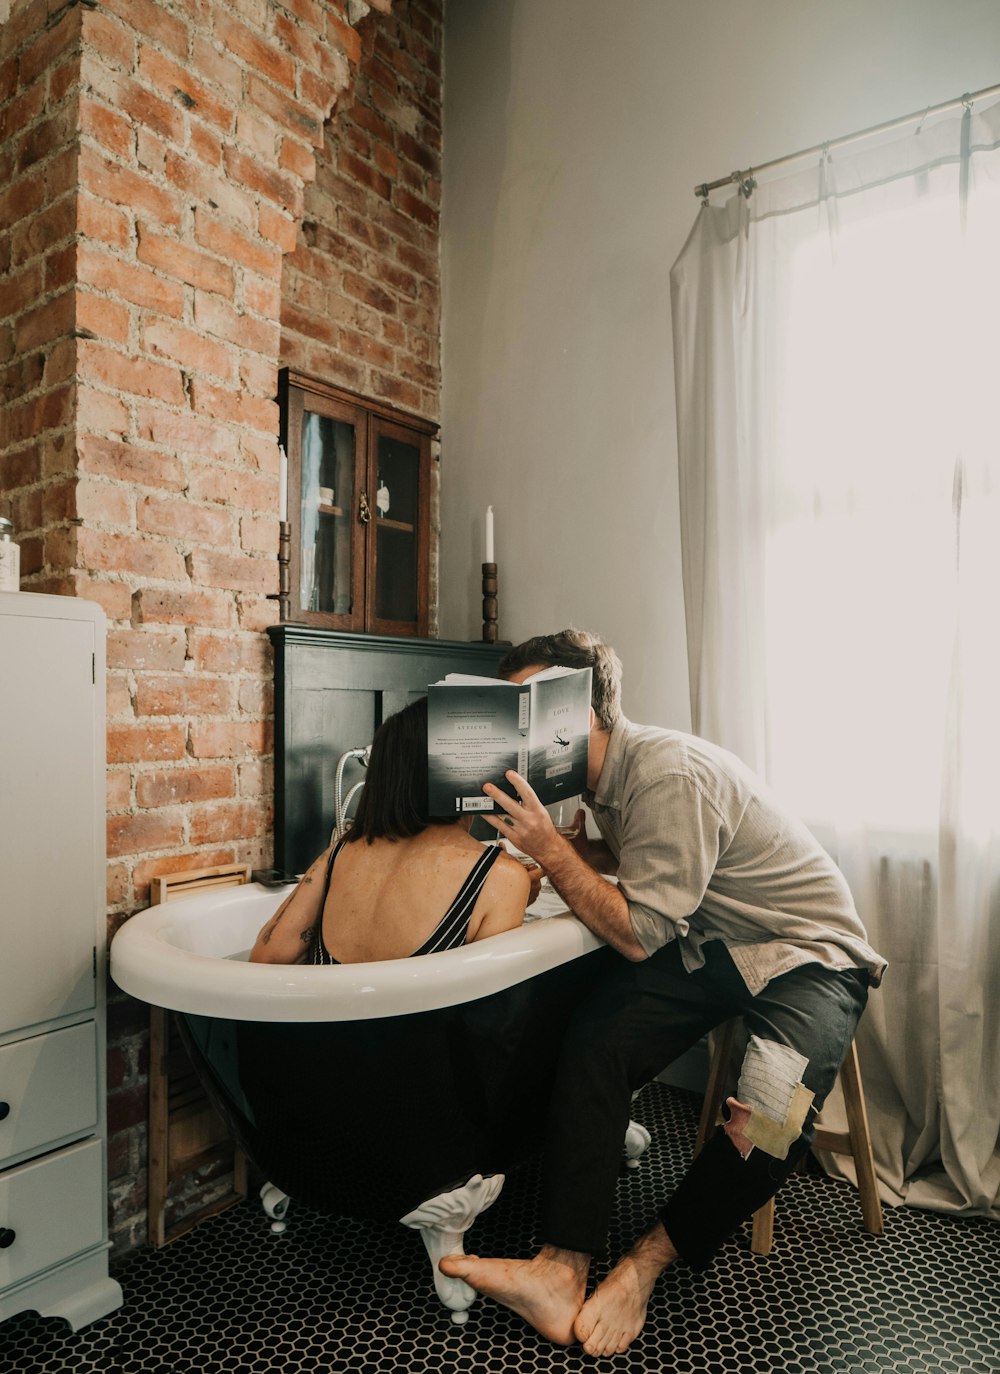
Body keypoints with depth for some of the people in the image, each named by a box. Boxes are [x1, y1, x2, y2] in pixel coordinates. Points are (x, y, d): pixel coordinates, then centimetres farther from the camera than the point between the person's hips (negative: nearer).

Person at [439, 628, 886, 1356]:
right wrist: (557, 844, 1)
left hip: (806, 952, -7)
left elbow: (639, 934, -25)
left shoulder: (671, 773, -28)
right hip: (708, 941, 7)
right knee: (597, 1038, -19)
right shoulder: (611, 774, 0)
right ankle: (564, 1269, -16)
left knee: (768, 1123, -31)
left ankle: (646, 1262, -7)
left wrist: (550, 848, -23)